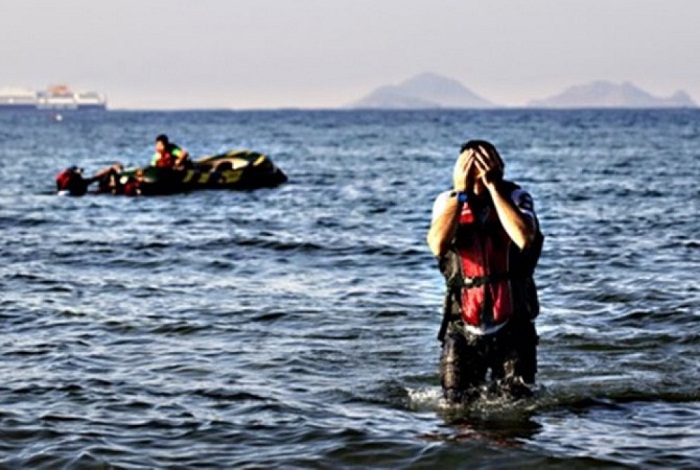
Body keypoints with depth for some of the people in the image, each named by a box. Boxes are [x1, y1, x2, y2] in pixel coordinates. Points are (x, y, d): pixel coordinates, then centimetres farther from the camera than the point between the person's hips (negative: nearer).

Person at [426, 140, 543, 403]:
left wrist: (493, 187, -24)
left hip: (512, 326, -1)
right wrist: (461, 192, -22)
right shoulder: (448, 202, -2)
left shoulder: (516, 198, -5)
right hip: (463, 329, 1)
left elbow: (523, 238, -27)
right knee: (457, 407, 1)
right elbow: (437, 245, -22)